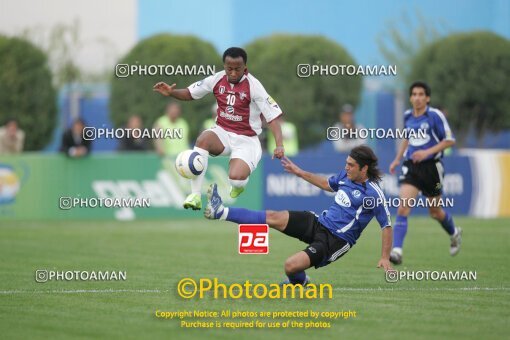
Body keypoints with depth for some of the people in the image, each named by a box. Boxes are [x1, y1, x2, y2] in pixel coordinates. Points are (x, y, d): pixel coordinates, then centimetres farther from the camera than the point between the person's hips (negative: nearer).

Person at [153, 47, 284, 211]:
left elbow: (273, 116, -18)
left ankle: (238, 185, 15)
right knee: (203, 139, -32)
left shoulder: (253, 85, -16)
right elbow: (190, 93, 9)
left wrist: (279, 145, -30)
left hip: (246, 140, -3)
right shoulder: (217, 79, -4)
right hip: (222, 133, 3)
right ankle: (195, 195, -29)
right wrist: (171, 92, -12)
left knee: (235, 178, -28)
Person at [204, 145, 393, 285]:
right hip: (318, 223, 7)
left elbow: (387, 225, -12)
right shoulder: (346, 175, 5)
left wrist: (385, 258, -16)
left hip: (335, 241, -7)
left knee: (291, 266, -24)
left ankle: (299, 281, 12)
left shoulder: (373, 193, -18)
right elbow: (328, 184, 27)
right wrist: (300, 172, 29)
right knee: (273, 217, -6)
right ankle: (221, 211, -7)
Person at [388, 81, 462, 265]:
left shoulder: (435, 115, -10)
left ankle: (454, 233, 44)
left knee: (435, 211, 12)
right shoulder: (407, 116, 6)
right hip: (411, 167, 3)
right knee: (403, 207, -16)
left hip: (431, 166, -3)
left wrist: (428, 152, -18)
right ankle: (397, 250, -22)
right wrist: (397, 159, 17)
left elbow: (450, 140, -9)